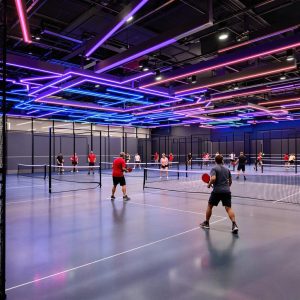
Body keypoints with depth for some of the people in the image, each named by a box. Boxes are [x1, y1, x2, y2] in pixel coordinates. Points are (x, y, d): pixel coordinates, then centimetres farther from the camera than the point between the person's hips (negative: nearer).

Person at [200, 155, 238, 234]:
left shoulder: (214, 169, -2)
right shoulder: (227, 169, 15)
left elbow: (213, 178, -20)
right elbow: (230, 181, 23)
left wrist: (209, 184, -3)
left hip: (217, 191, -4)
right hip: (227, 191, 4)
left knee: (209, 206, 14)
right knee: (228, 208, 0)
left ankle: (206, 223, 25)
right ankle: (234, 225, -18)